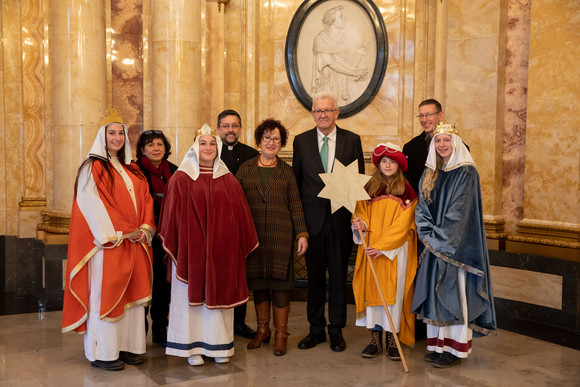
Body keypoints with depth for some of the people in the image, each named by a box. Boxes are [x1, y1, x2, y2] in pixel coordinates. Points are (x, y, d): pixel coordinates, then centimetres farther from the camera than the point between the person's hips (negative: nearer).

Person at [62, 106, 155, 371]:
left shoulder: (131, 170, 16)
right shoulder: (92, 167, -4)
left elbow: (144, 199, 13)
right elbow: (92, 204, -12)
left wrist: (145, 228, -4)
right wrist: (118, 234, -16)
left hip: (134, 241, 7)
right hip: (107, 242, -7)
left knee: (132, 293, 8)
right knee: (105, 295, -2)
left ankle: (128, 346, 17)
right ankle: (103, 353, 6)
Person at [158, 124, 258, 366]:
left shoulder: (228, 180, 8)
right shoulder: (180, 179, 1)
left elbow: (239, 216, 8)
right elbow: (172, 216, 0)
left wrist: (241, 245, 3)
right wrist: (173, 246, -5)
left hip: (220, 249, 2)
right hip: (190, 248, -2)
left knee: (217, 293, 7)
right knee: (191, 295, 4)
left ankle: (219, 346, 18)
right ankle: (193, 347, 14)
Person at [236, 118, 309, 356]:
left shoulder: (286, 171, 7)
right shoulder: (245, 169, 8)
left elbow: (295, 204, 5)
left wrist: (302, 233, -2)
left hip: (281, 234, -1)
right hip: (253, 235, 1)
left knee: (280, 282, -1)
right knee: (258, 282, 7)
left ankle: (281, 334, 10)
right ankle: (262, 330, 22)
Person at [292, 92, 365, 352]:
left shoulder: (352, 140, 3)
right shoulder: (301, 141, 6)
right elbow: (296, 180, 8)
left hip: (341, 217, -1)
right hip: (313, 218, 1)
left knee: (339, 275, 7)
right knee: (315, 275, 8)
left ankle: (337, 330, 20)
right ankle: (316, 329, 21)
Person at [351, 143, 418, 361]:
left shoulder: (406, 191, -2)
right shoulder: (369, 188, 9)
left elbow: (403, 224, -8)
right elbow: (362, 214, 11)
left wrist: (382, 246, -15)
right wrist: (360, 224, -13)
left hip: (396, 249, -3)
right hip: (371, 249, 3)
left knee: (394, 291, -1)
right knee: (372, 289, 2)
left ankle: (392, 338, 7)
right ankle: (375, 338, 9)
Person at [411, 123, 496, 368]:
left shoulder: (466, 172, -8)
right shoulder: (430, 174, 12)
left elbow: (460, 211, -14)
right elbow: (422, 207, 7)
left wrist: (438, 237, -13)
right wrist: (428, 235, -7)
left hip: (457, 244, -6)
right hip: (434, 244, 6)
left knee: (455, 292, -3)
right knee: (435, 292, 8)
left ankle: (456, 348, 4)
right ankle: (438, 344, 17)